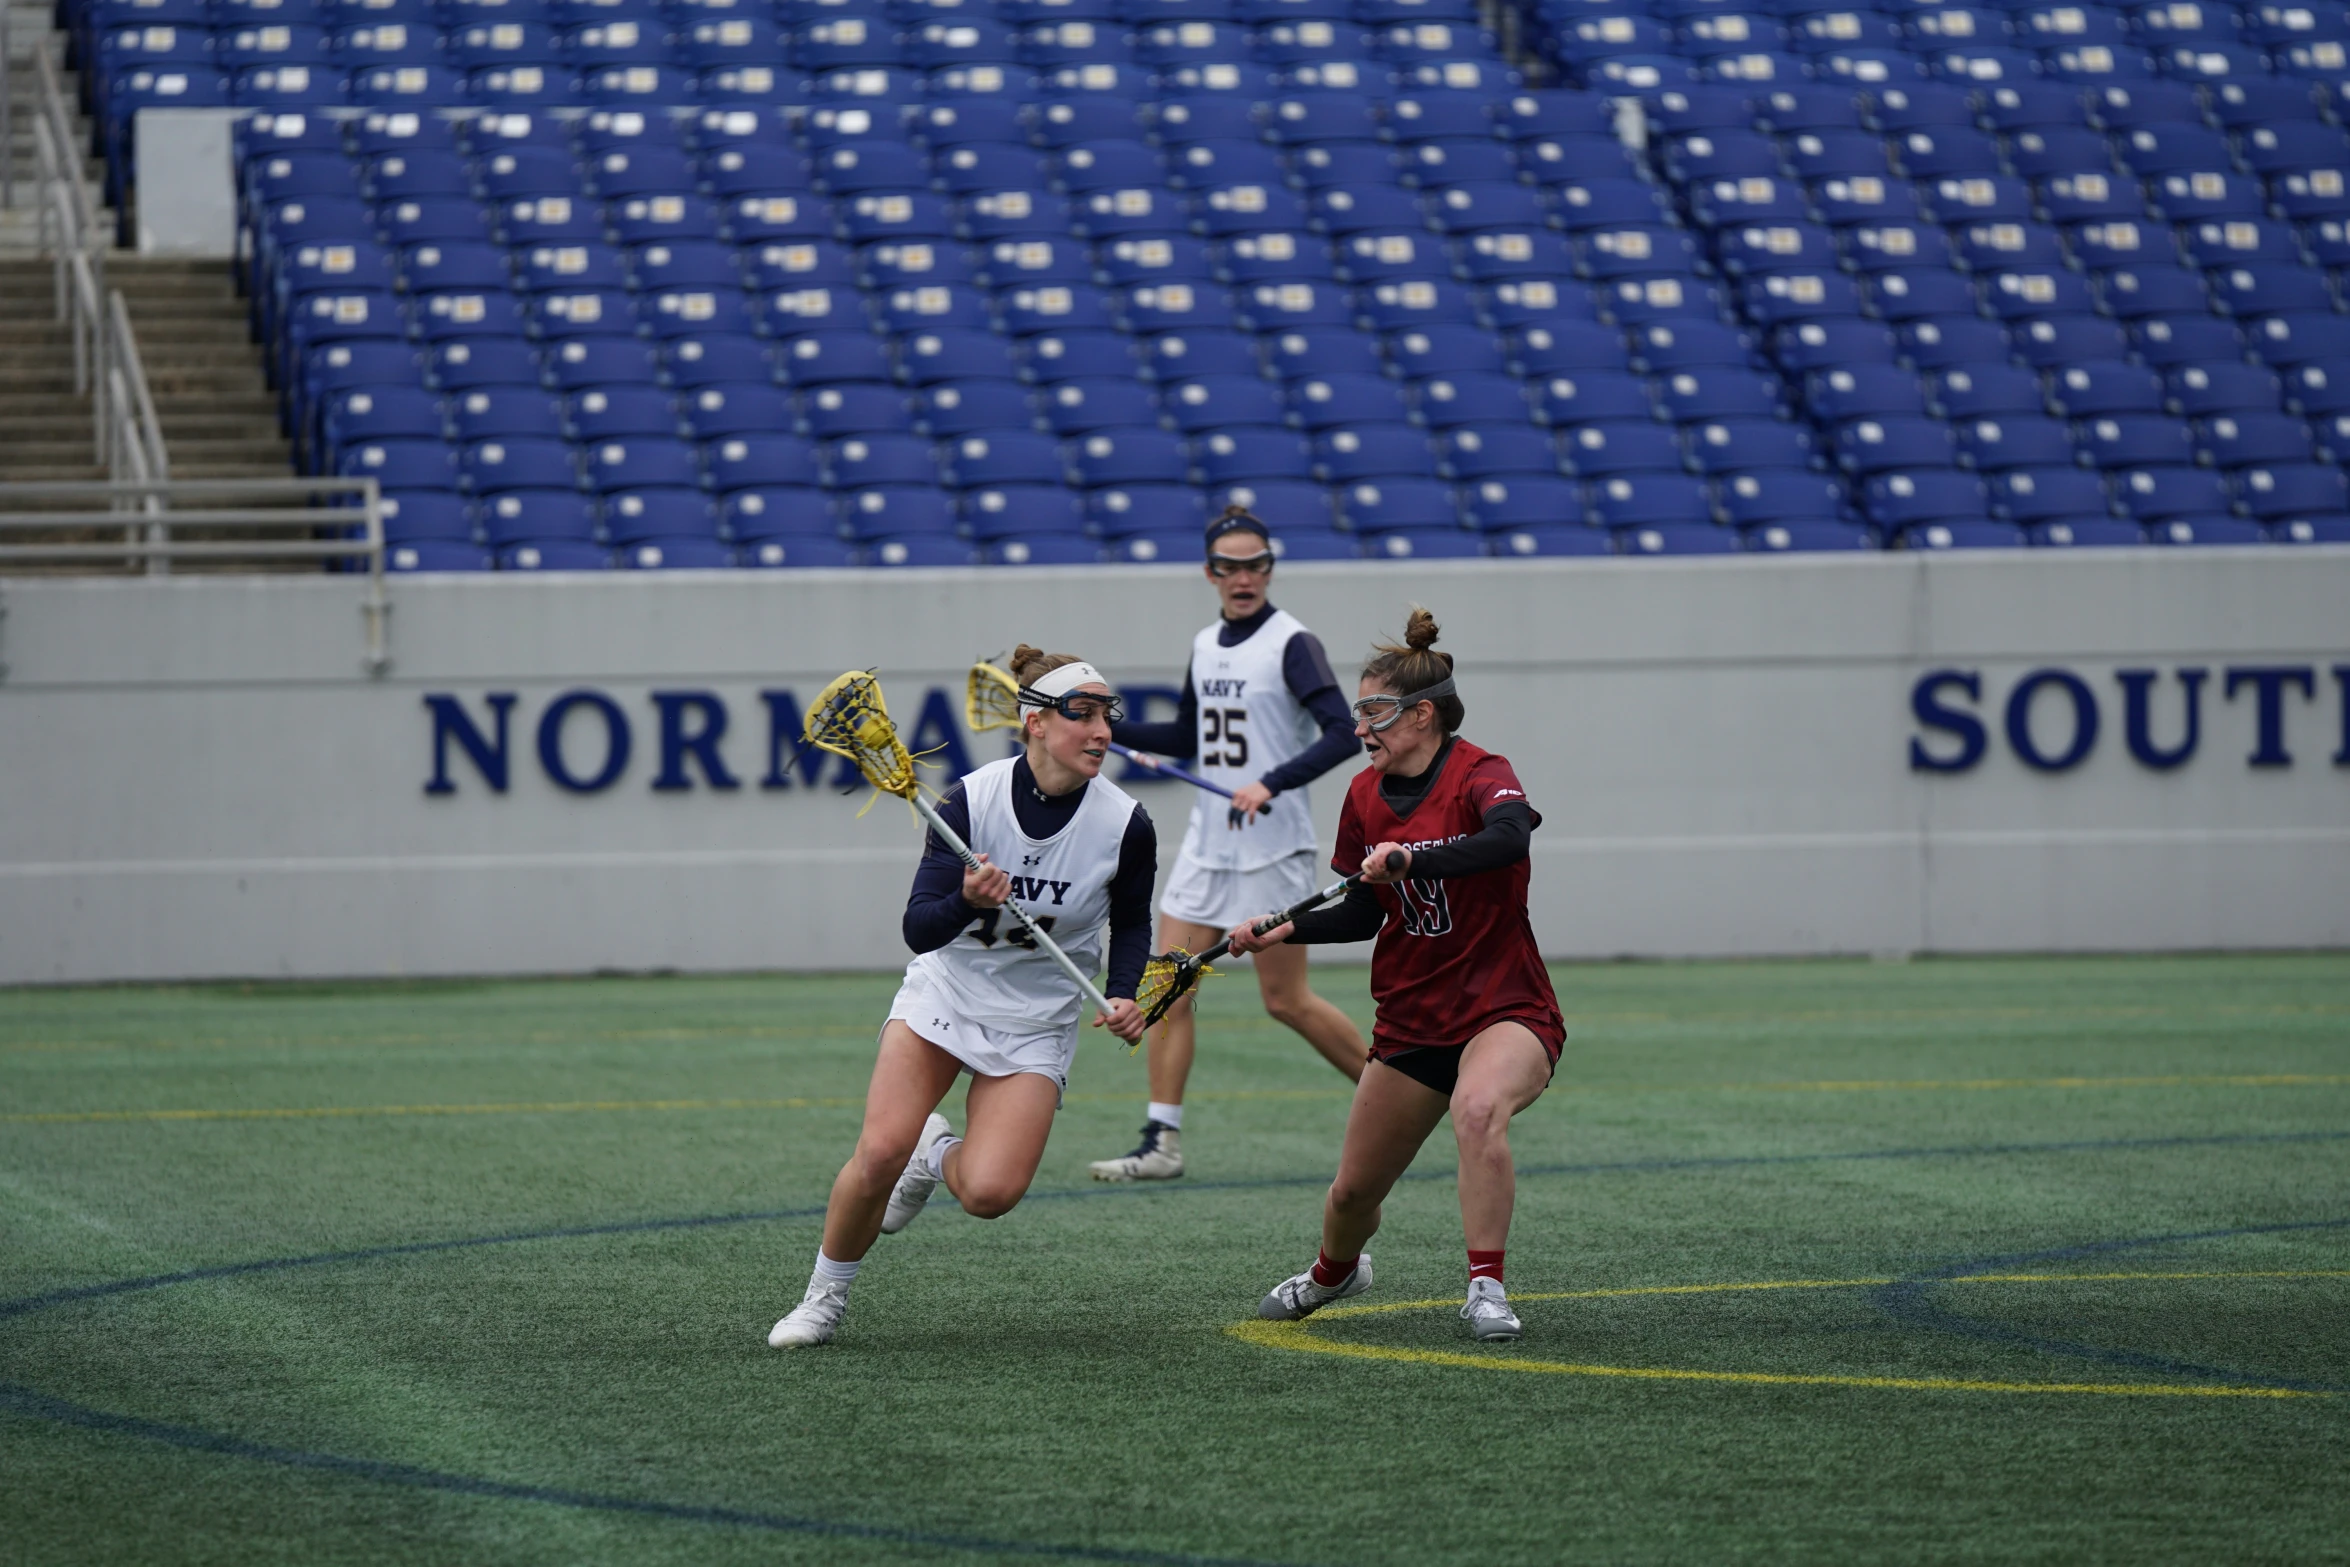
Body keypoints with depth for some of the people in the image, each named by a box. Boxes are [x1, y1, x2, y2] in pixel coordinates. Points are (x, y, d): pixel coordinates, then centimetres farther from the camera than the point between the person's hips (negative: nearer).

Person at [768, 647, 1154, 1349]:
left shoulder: (1124, 824, -13)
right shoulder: (971, 800, -17)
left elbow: (1131, 923, 7)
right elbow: (919, 930, -18)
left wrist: (1124, 996, -11)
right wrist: (968, 902, -38)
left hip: (1036, 1023, 1)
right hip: (944, 994, -1)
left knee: (989, 1193, -18)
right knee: (879, 1152, -19)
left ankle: (939, 1157, 20)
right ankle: (824, 1297, 6)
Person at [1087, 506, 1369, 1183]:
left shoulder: (1292, 644, -10)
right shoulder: (1205, 646, 11)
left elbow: (1342, 734, -20)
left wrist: (1271, 784, -30)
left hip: (1274, 847, -7)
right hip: (1207, 843, 7)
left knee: (1286, 1000, -2)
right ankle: (1161, 1144, -1)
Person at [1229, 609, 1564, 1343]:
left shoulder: (1478, 775, -15)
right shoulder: (1366, 795, 4)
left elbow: (1508, 838, -39)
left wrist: (1411, 856, -50)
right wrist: (1288, 930, -2)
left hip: (1504, 1012, -6)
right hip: (1410, 1025, 6)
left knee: (1478, 1110, -39)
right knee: (1354, 1191, 13)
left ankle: (1485, 1288, -30)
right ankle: (1335, 1271, 48)